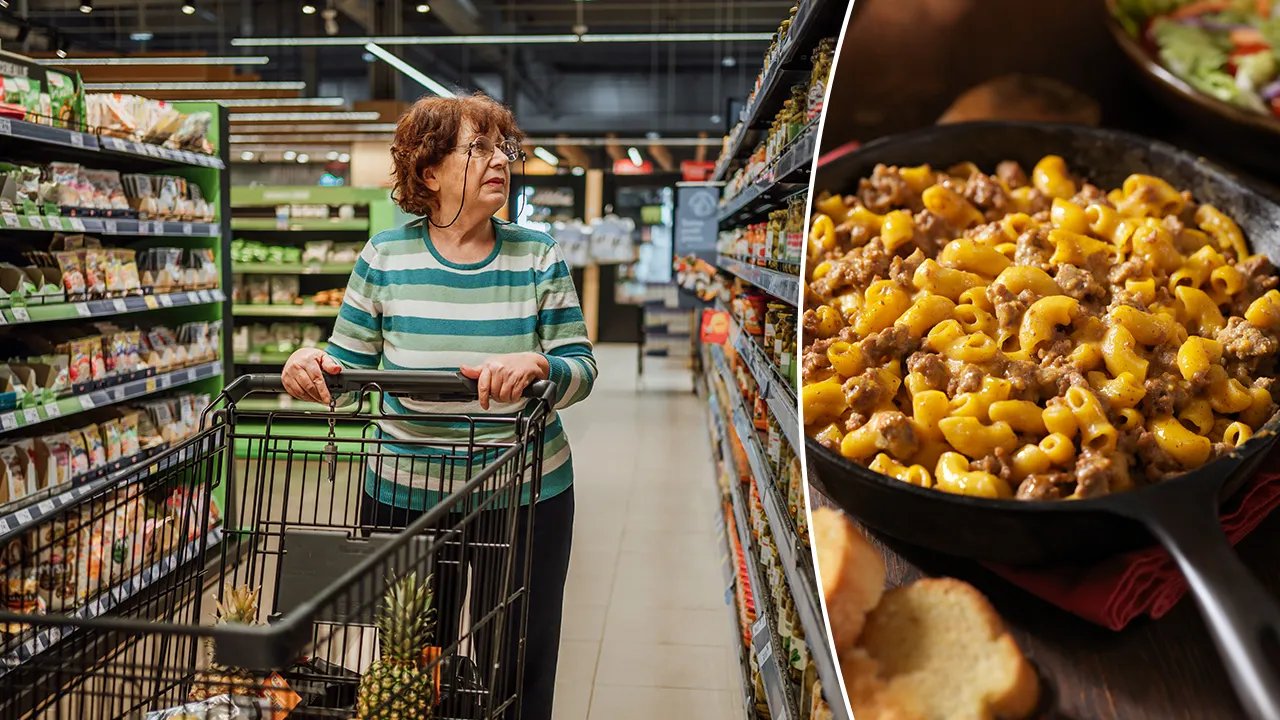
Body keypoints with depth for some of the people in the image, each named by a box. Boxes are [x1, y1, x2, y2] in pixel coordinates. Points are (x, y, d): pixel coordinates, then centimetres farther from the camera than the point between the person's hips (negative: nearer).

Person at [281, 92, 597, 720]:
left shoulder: (537, 257, -2)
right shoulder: (384, 258, -3)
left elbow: (580, 368, -7)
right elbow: (347, 367, 2)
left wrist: (537, 365, -28)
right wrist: (308, 363, -20)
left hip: (527, 498, 0)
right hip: (405, 495, 0)